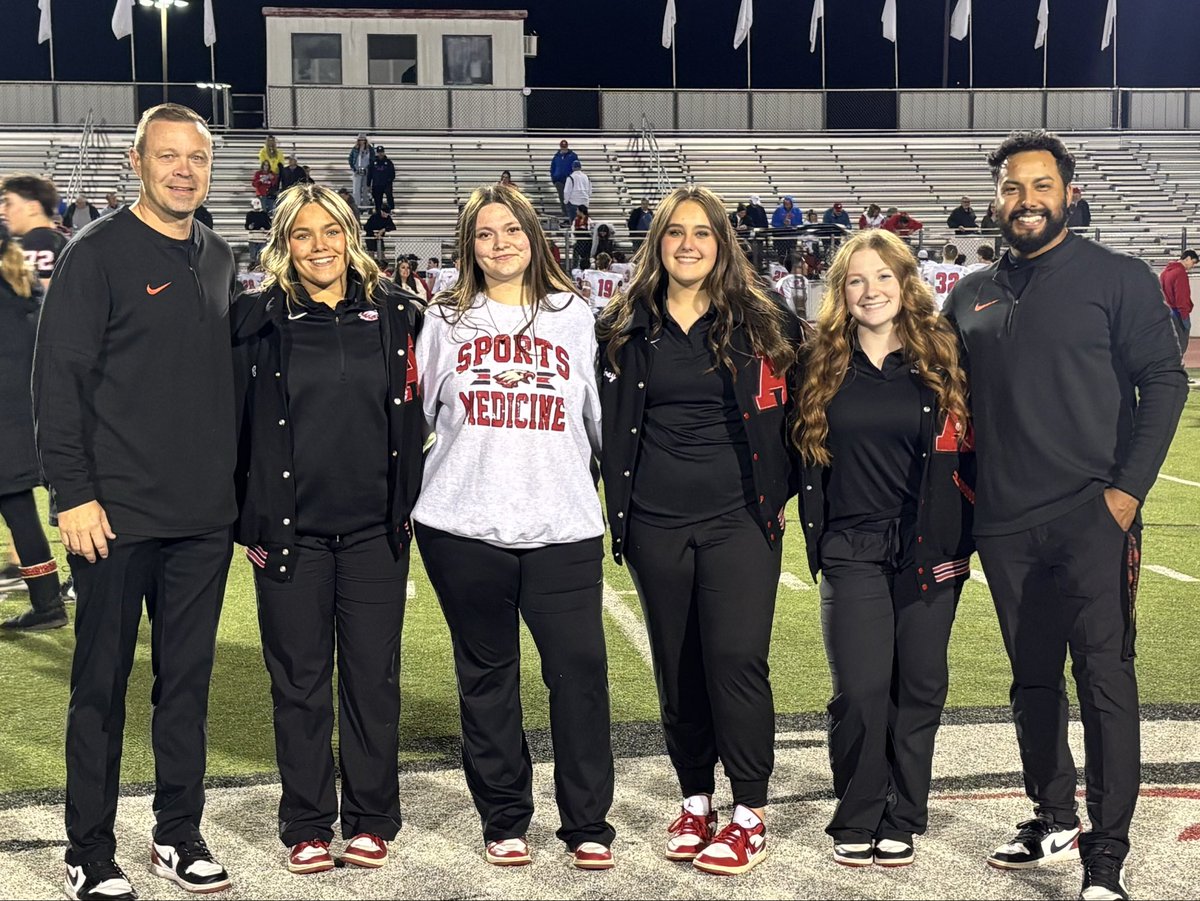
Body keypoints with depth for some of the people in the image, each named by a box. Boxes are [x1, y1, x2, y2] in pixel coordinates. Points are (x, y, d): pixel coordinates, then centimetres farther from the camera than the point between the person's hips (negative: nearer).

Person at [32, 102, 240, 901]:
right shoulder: (97, 255, -6)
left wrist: (243, 488, 14)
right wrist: (75, 493, -14)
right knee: (102, 684, 4)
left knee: (189, 682, 12)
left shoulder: (221, 260, 12)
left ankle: (180, 835, 24)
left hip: (206, 518, 5)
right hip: (118, 517, -5)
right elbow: (59, 379, -10)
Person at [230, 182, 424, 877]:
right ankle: (307, 825, 19)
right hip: (291, 526, -1)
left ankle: (371, 819, 21)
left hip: (376, 527, 1)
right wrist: (248, 515, -2)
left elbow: (415, 414, 8)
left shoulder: (396, 312, 4)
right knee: (300, 677, 6)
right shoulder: (258, 318, 0)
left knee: (373, 673, 7)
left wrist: (410, 500, 3)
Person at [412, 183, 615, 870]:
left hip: (564, 529, 0)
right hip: (465, 529, 0)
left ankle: (588, 823, 9)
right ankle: (504, 820, 19)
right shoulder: (447, 321, 10)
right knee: (487, 674, 7)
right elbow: (412, 415, 15)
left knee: (580, 670, -4)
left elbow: (602, 416, 14)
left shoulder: (574, 317, 10)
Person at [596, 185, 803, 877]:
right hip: (656, 524, 3)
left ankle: (751, 816, 2)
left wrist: (781, 493, 3)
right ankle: (696, 804, 23)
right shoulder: (626, 328, 7)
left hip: (740, 519, -3)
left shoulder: (761, 323, 1)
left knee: (736, 658, -10)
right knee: (677, 668, 9)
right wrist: (621, 500, 7)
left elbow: (792, 410, 7)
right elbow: (611, 423, 12)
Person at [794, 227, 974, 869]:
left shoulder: (940, 358, 2)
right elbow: (805, 454, 9)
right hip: (852, 549, 0)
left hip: (929, 548, 1)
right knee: (860, 690, -6)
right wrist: (816, 536, 3)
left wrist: (963, 534, -1)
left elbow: (966, 450, 5)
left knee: (920, 689, 5)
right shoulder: (822, 364, 4)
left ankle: (901, 821, 20)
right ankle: (855, 822, 11)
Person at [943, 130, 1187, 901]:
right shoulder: (972, 295, 12)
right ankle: (1054, 820, 27)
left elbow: (1164, 381, -4)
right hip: (1006, 526, 5)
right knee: (1033, 679, 13)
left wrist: (1129, 489, -12)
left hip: (1092, 518, -5)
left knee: (1105, 678, -5)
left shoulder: (1118, 278, -1)